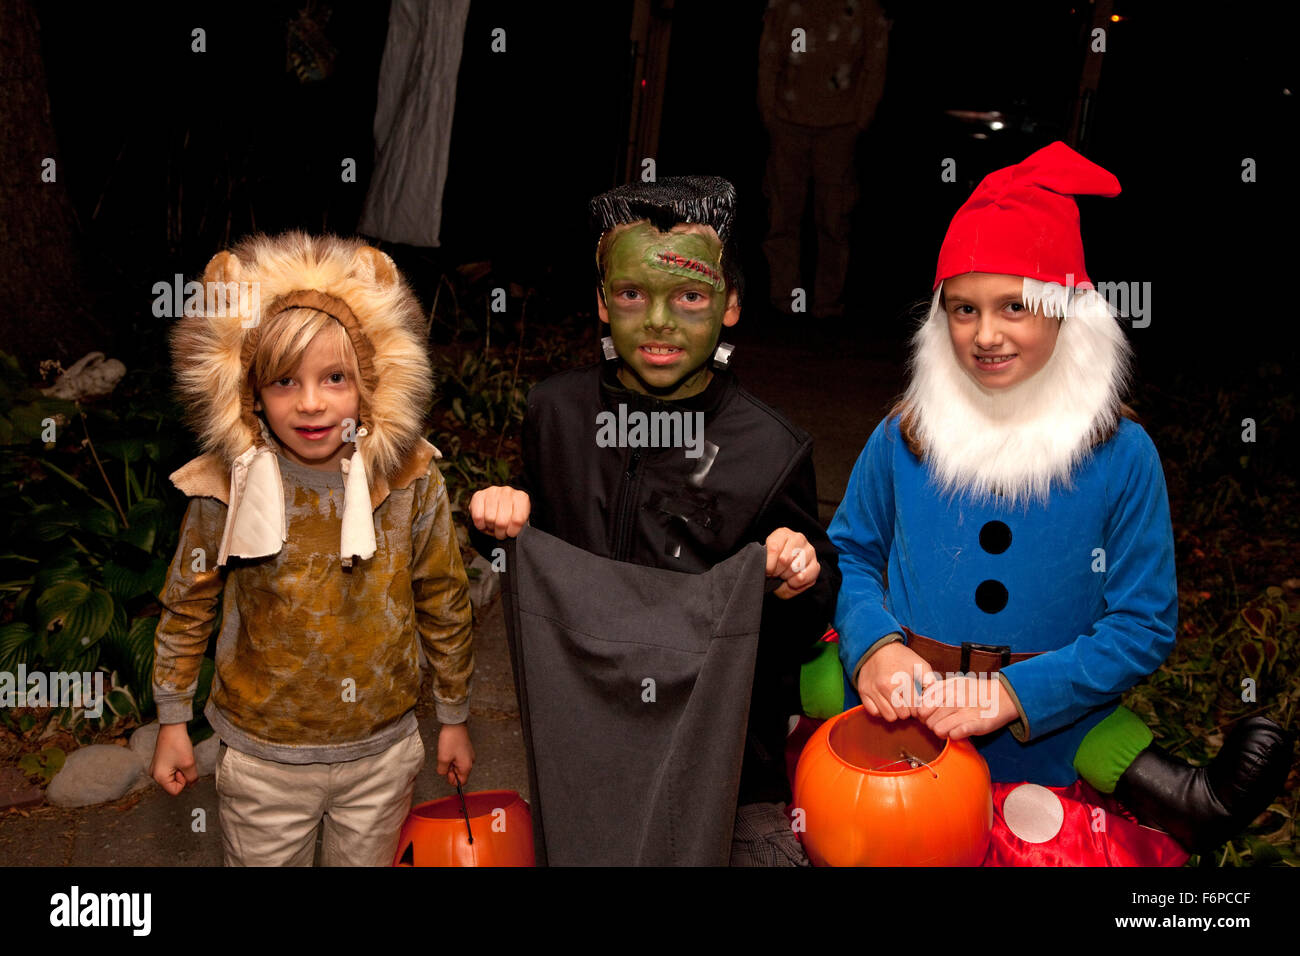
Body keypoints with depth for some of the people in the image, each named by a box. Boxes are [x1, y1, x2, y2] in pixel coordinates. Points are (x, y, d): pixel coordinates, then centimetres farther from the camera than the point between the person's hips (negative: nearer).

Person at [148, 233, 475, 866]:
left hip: (382, 754, 1)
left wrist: (454, 718, 6)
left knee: (367, 863, 21)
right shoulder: (225, 491, -15)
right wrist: (172, 722, 7)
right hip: (264, 760, 0)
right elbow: (185, 610, 1)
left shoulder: (411, 481, -14)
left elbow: (444, 607, -2)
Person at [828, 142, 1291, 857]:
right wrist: (873, 644, -10)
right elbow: (852, 553, 11)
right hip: (901, 719, 5)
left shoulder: (1122, 456, -5)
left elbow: (1143, 626, -4)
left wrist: (1013, 695, -17)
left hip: (1049, 741, -4)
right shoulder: (902, 438, -1)